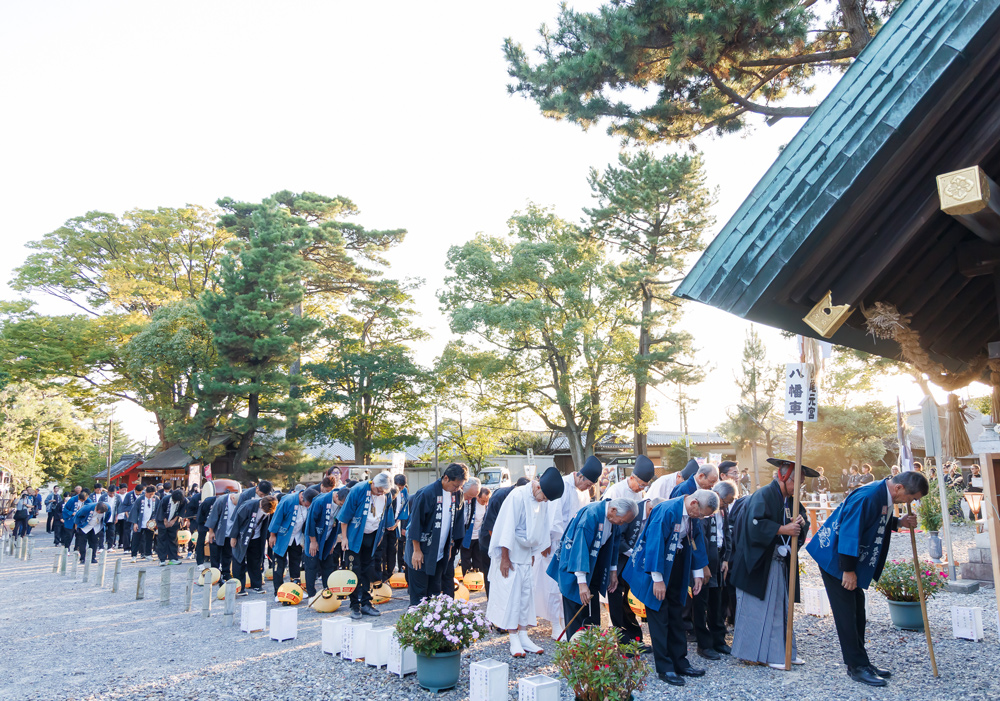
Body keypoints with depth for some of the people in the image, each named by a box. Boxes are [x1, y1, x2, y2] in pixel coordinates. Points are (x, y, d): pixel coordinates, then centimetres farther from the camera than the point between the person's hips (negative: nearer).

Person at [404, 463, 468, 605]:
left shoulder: (455, 495, 2)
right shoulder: (427, 494, -19)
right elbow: (415, 523, -15)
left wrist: (450, 546, 12)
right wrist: (417, 550, -13)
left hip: (440, 554, 6)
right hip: (421, 552, -6)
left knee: (435, 592, 11)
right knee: (418, 594, 0)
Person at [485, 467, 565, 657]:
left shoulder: (543, 501, -1)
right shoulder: (517, 496, -21)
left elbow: (541, 527, 10)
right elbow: (507, 528, -19)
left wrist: (534, 553, 11)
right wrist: (505, 558, -17)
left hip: (526, 554, 7)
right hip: (510, 554, -7)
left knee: (527, 593, 7)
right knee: (511, 594, -4)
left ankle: (523, 636, 16)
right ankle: (514, 640, 3)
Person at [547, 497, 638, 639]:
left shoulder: (611, 517, -5)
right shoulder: (591, 514, -30)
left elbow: (612, 543, 12)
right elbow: (580, 547, -35)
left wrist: (613, 570, 14)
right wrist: (582, 582, -37)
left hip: (593, 568, 8)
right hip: (573, 568, -8)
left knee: (593, 615, 9)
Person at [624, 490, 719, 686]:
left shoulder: (692, 515, -2)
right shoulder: (667, 511, -27)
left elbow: (696, 541, 10)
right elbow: (655, 543, -27)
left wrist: (698, 573, 9)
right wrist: (657, 579, -24)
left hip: (676, 570, 8)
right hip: (657, 569, -8)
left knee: (675, 617, 13)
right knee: (660, 617, -1)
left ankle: (680, 663, 23)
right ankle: (664, 668, 8)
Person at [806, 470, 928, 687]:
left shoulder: (884, 497, 3)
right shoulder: (867, 497, -27)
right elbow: (850, 531, -29)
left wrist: (899, 522, 2)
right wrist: (848, 570, -26)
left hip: (851, 559, 10)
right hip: (834, 557, -10)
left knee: (857, 610, 14)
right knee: (846, 611, -4)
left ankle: (860, 662, 24)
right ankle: (857, 666, 4)